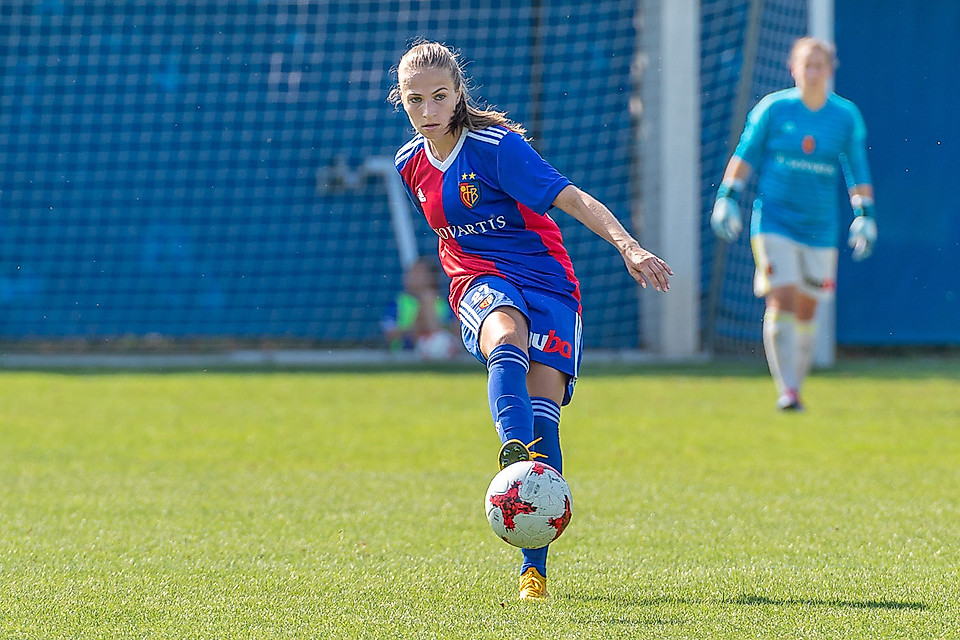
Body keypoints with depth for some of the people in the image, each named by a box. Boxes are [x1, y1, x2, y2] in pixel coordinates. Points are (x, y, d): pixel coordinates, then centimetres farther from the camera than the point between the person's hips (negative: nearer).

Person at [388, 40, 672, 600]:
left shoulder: (496, 147, -13)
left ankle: (534, 567, -9)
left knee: (542, 411, -15)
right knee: (507, 341, -35)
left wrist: (627, 245, -36)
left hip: (545, 282, -3)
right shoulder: (411, 163, 6)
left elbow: (574, 200, -22)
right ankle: (517, 456, -62)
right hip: (481, 282, 3)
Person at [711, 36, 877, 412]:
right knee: (782, 301, -15)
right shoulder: (773, 108, -2)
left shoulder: (847, 117, 3)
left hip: (820, 227, 2)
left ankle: (796, 385, 21)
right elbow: (745, 155, 5)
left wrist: (865, 215, 5)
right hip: (774, 221, -2)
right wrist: (727, 197, -1)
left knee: (806, 310, 6)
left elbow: (858, 172, 11)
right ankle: (786, 391, -15)